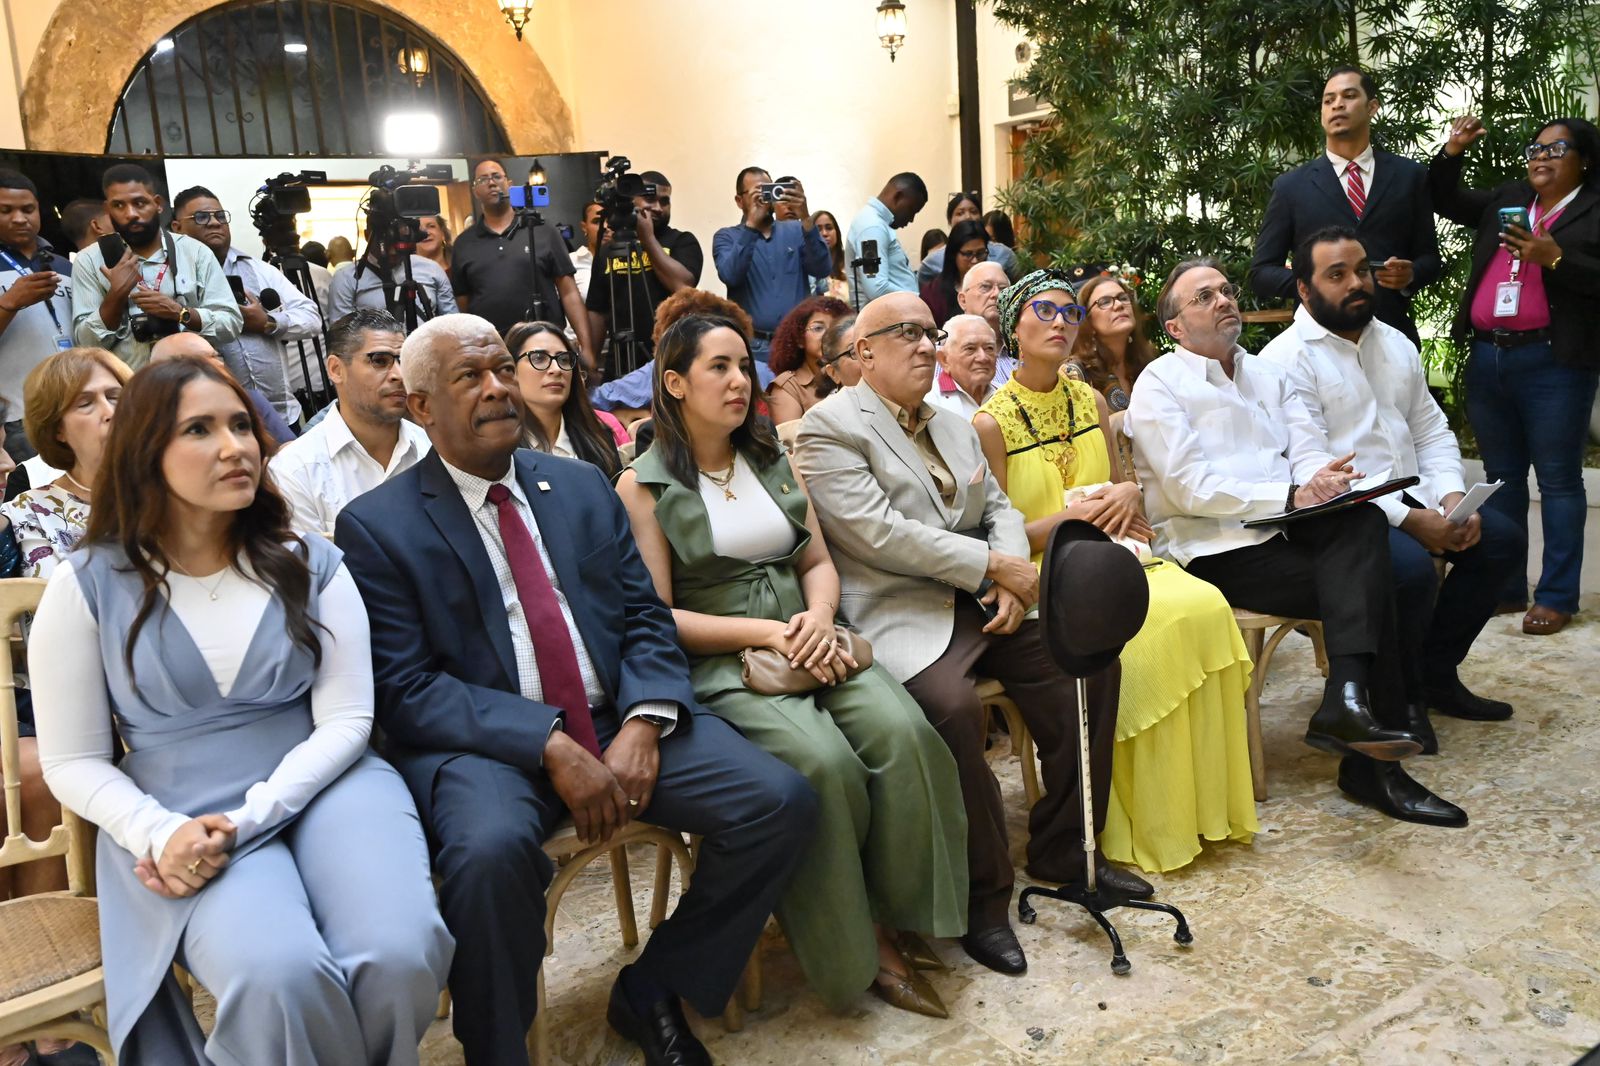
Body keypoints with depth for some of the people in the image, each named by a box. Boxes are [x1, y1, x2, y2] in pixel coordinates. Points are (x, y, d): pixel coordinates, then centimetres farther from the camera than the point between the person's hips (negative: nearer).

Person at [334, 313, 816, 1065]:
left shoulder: (582, 486, 13)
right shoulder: (376, 525, 0)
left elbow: (646, 617, 9)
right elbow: (405, 688, -8)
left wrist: (643, 725, -12)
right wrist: (549, 744, -21)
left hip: (619, 722, 5)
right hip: (482, 744, -4)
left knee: (781, 801, -14)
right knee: (490, 850, -37)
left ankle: (653, 989, 8)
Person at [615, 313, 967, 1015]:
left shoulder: (773, 460, 15)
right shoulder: (644, 486, 0)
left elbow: (819, 562, 16)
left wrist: (818, 617, -7)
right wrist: (766, 632, -14)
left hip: (808, 642, 5)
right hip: (720, 667, -5)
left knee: (905, 734, -24)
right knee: (825, 763, -30)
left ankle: (884, 924, -8)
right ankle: (851, 951, -8)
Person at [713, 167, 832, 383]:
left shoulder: (795, 231, 12)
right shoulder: (727, 237, 7)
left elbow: (821, 268, -5)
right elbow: (730, 275, -13)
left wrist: (806, 218, -17)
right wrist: (752, 224, -18)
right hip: (753, 348, -2)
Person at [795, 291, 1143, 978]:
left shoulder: (954, 426, 23)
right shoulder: (830, 425, -4)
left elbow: (999, 509, 18)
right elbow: (877, 533, -15)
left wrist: (1011, 582, -4)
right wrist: (993, 565, -13)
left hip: (981, 605, 8)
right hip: (900, 613, -8)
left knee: (1091, 664, -8)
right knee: (952, 707, -33)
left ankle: (1063, 850, 9)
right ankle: (982, 896, -13)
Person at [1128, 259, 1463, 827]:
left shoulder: (1266, 374, 22)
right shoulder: (1159, 384, 0)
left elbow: (1308, 451, 10)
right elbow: (1192, 489, -12)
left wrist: (1322, 479, -15)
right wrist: (1292, 495, -20)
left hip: (1282, 532, 6)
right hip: (1214, 552, -6)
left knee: (1363, 521, -26)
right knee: (1367, 589, -20)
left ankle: (1346, 699, -31)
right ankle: (1374, 768, -16)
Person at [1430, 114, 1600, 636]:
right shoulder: (1506, 200, 16)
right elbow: (1445, 199, 24)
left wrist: (1553, 257, -19)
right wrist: (1452, 151, 8)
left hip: (1553, 363, -6)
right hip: (1488, 358, 6)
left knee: (1558, 480, -1)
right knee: (1501, 476, 11)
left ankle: (1557, 597, 5)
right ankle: (1504, 587, 20)